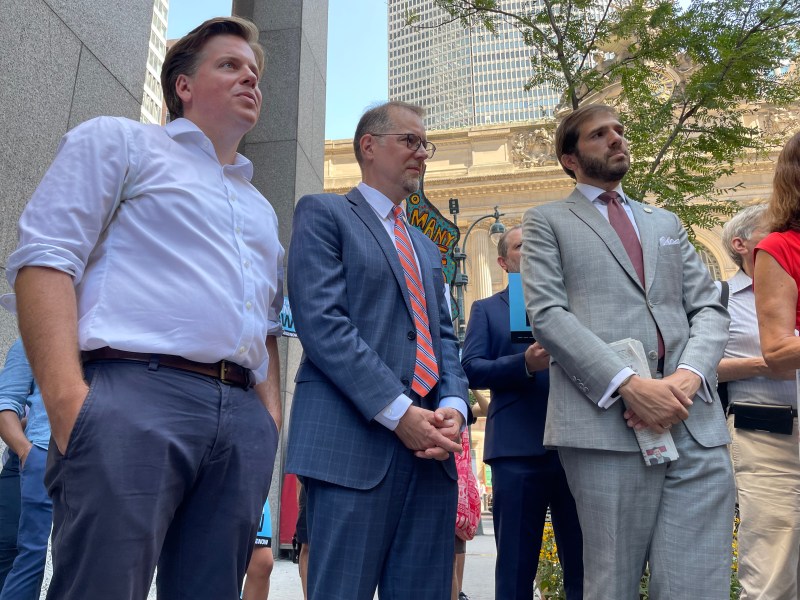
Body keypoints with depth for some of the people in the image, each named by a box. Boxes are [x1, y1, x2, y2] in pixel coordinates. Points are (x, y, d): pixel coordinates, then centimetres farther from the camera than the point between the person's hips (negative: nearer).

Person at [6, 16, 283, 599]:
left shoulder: (261, 208, 27)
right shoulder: (118, 141, 10)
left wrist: (272, 417, 11)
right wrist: (66, 396, -15)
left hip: (243, 419, 6)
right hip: (135, 397, -5)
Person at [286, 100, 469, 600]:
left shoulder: (426, 247, 26)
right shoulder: (323, 213, 5)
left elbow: (444, 336, 19)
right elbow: (322, 321, -9)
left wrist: (454, 406, -2)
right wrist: (398, 412, -15)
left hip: (431, 445, 7)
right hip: (355, 439, -6)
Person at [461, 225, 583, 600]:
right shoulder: (487, 309, 13)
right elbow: (471, 370, -1)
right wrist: (525, 364, -15)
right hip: (518, 447, -1)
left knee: (584, 564, 7)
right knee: (516, 566, 6)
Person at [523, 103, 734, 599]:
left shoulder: (667, 222, 26)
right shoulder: (547, 221, 12)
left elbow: (710, 308, 15)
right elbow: (547, 314, -3)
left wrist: (688, 375, -7)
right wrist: (630, 385, -15)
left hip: (698, 423, 4)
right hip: (608, 422, -4)